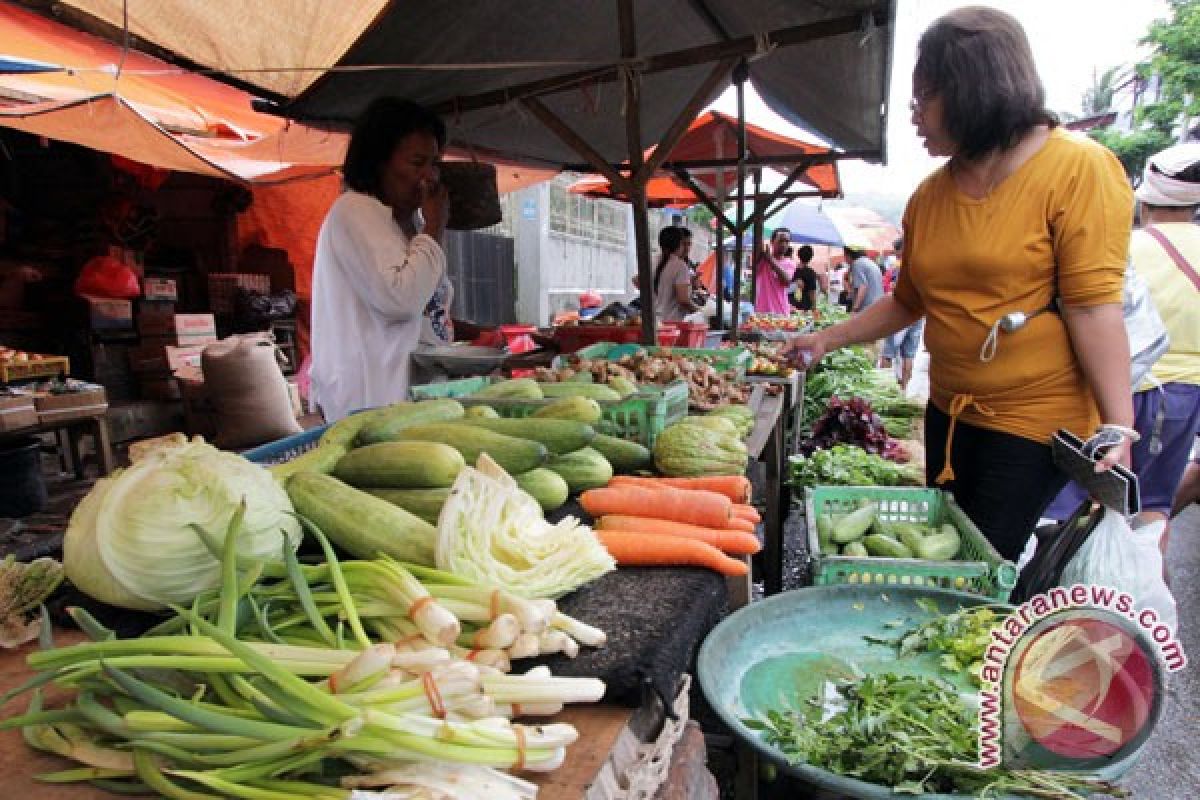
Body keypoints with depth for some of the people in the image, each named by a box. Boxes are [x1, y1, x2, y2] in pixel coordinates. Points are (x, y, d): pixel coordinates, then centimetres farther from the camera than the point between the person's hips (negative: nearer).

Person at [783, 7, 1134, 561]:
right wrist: (827, 340, 10)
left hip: (1037, 414, -6)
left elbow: (1092, 306, -17)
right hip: (950, 410, 6)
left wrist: (1118, 429, -20)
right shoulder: (929, 196, 5)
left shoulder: (1077, 170, -11)